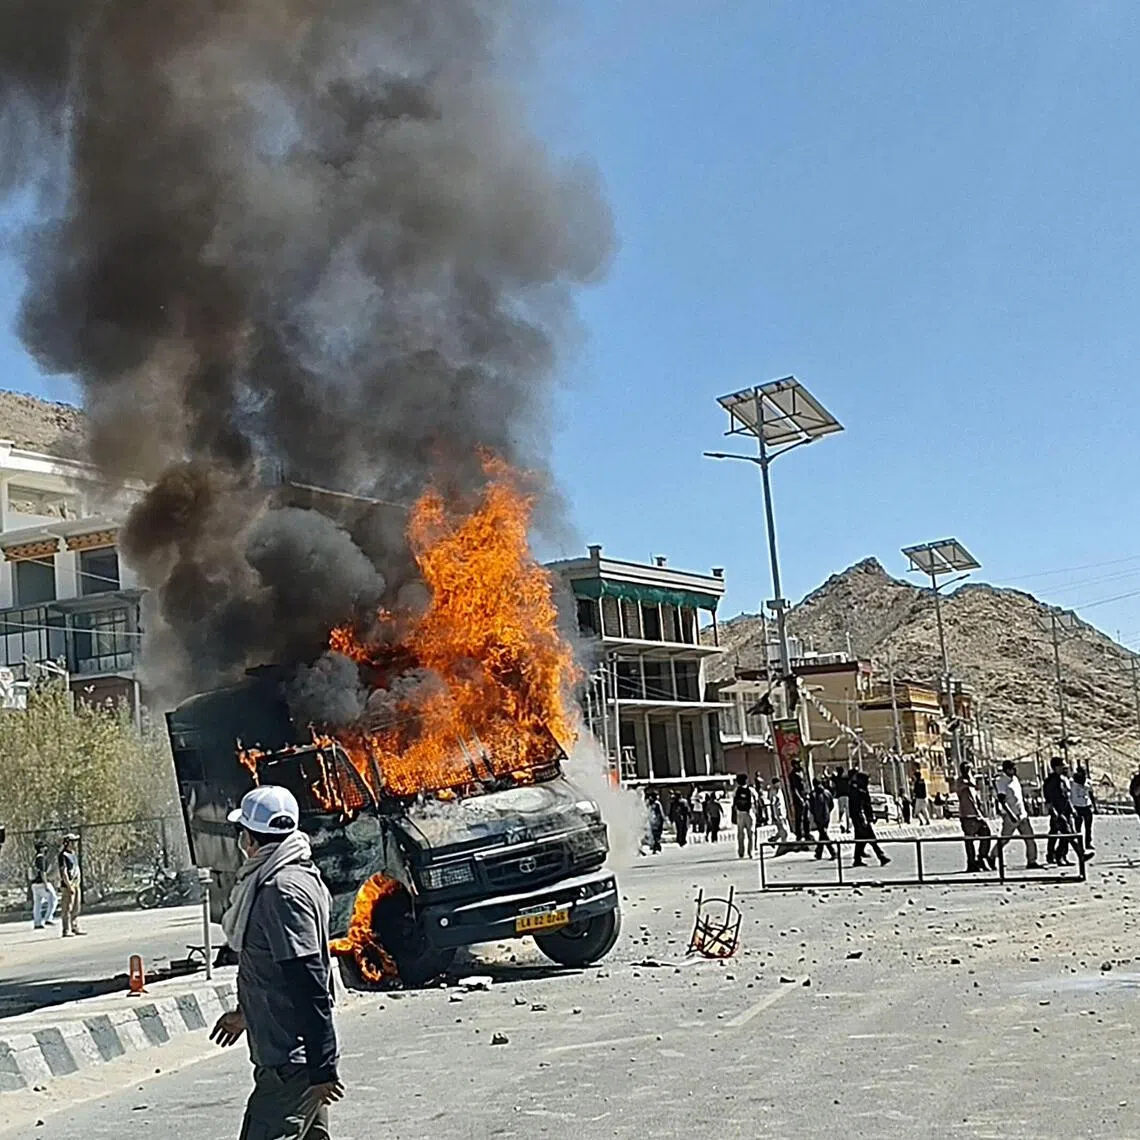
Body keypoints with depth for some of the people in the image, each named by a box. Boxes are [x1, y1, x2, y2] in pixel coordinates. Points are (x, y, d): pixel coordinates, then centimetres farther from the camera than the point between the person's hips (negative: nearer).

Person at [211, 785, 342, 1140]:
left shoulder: (282, 892, -21)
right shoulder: (297, 876, 11)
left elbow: (310, 988, -24)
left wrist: (322, 1069, -23)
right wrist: (246, 1013, 34)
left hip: (290, 1061, -10)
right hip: (293, 1056, 10)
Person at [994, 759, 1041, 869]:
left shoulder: (1015, 779, 15)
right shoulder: (1000, 781, -11)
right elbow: (1002, 800, -19)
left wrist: (1024, 811, 20)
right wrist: (1011, 815, -25)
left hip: (1022, 814, 8)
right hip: (1010, 816, -8)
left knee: (1030, 837, 2)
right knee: (1003, 840, -5)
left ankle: (1032, 861, 5)